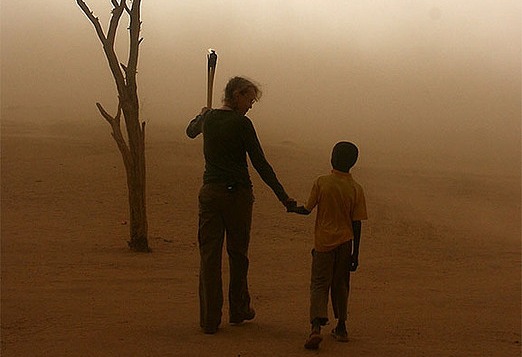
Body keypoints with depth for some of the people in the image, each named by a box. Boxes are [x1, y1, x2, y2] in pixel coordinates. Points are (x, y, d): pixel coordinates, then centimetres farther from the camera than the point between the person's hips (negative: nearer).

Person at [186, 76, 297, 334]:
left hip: (210, 193, 4)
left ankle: (209, 320, 1)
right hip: (238, 194, -4)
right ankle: (238, 310, 26)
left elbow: (191, 131, 32)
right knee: (237, 254, 12)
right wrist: (284, 197, -7)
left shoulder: (208, 118, 7)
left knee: (209, 255, 2)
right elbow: (260, 164, -10)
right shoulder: (241, 123, -9)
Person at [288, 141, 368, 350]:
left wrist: (293, 208, 22)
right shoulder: (356, 189, -4)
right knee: (340, 285, 16)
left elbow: (307, 210, -1)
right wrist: (355, 254, 3)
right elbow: (357, 224, -3)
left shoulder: (321, 183, -9)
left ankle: (316, 326, -20)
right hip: (345, 242, 2)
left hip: (323, 242, -2)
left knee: (319, 284, 0)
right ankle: (341, 328, 24)